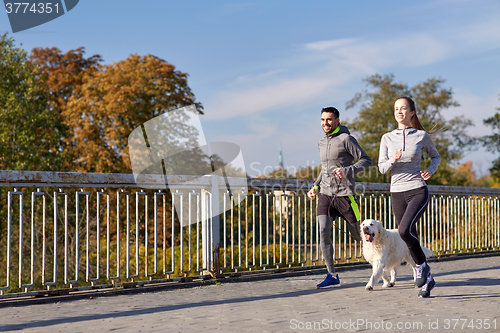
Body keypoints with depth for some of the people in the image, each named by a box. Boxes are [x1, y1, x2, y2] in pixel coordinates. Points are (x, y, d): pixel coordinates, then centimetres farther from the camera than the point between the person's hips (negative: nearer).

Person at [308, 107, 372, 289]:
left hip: (344, 194, -5)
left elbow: (366, 160, -8)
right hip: (325, 194, 5)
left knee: (358, 234, 5)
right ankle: (332, 276, -8)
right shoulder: (322, 142, 15)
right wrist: (315, 186, 17)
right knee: (323, 232, -12)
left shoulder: (346, 139, -6)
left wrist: (347, 170, -23)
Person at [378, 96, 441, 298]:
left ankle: (422, 267, 0)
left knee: (404, 230, -25)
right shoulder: (387, 138, 5)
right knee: (411, 239, 6)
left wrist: (431, 170, -4)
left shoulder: (422, 136, 1)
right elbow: (382, 168, 3)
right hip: (397, 194, 3)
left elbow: (436, 156, 16)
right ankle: (428, 280, 22)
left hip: (418, 191, -3)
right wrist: (393, 160, -18)